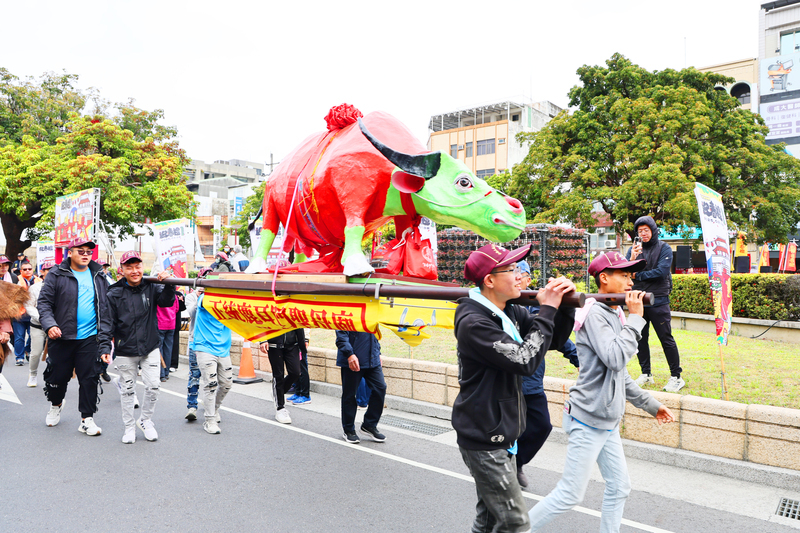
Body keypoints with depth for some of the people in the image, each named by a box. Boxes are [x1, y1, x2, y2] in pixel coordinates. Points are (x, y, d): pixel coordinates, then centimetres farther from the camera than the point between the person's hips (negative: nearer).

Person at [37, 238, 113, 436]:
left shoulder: (98, 276, 9)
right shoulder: (56, 275, 0)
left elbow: (106, 306, 11)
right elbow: (44, 302, -2)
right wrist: (49, 324, -19)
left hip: (90, 338, 1)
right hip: (62, 336, -1)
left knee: (90, 378, 0)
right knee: (58, 375, 11)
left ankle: (87, 419, 10)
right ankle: (56, 405, 41)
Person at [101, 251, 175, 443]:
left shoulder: (152, 288, -1)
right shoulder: (114, 294, -4)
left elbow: (167, 301, -16)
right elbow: (108, 322, -4)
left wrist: (168, 285, -34)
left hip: (150, 348, 1)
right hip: (125, 351, 0)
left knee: (153, 386, -2)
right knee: (127, 390, 9)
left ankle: (145, 420, 23)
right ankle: (129, 426, 26)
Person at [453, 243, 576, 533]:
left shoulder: (510, 313, 5)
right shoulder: (473, 323, -23)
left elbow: (554, 340, 9)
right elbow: (526, 361, -27)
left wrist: (564, 305, -8)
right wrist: (547, 310, -20)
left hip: (501, 435, 9)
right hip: (484, 440, -9)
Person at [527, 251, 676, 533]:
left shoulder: (614, 314, 11)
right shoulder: (594, 314, -18)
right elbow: (616, 359, -31)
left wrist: (650, 404, 22)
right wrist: (635, 318, -22)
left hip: (608, 422, 10)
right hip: (588, 421, -10)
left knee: (619, 488, 17)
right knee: (570, 495, -1)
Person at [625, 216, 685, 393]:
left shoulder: (664, 248, -2)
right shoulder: (633, 249, 7)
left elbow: (661, 271, -14)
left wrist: (637, 275, -8)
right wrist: (632, 259, -18)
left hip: (658, 300, -4)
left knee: (666, 339, -1)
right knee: (641, 338, 9)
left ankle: (676, 377, 8)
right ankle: (646, 374, 22)